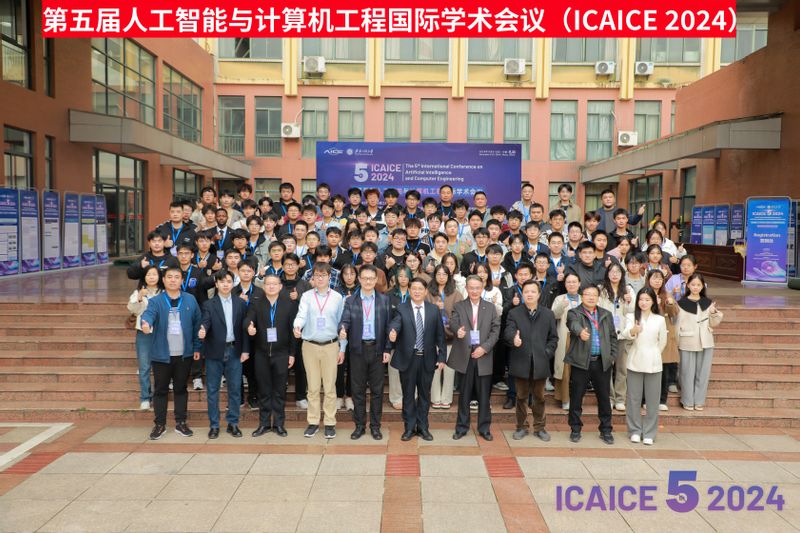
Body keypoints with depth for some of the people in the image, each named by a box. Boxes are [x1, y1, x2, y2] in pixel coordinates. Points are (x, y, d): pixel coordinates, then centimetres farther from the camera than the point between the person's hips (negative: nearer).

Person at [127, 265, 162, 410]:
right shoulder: (138, 292, 5)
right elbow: (132, 309, -6)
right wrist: (139, 298, -22)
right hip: (143, 333, 1)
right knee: (144, 367, 3)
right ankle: (145, 398, 11)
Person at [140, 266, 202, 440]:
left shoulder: (190, 300, 2)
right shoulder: (156, 301, -4)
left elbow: (197, 323, 5)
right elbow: (149, 313, -25)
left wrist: (197, 347, 3)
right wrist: (146, 323, -48)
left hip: (183, 354, 1)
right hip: (161, 354, -1)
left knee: (181, 389, 11)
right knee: (160, 390, 8)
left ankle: (180, 423, 22)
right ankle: (160, 424, 19)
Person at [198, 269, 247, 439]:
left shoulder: (241, 303, 6)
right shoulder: (209, 304, 1)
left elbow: (244, 327, 5)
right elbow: (206, 322, -12)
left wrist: (245, 349, 0)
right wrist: (203, 331, -35)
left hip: (234, 351, 1)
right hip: (215, 352, -1)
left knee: (235, 389, 6)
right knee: (213, 390, 6)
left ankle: (233, 423, 18)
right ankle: (214, 425, 16)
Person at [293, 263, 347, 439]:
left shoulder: (337, 297, 3)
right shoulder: (306, 296, 3)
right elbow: (301, 315, -12)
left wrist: (342, 348, 3)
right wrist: (297, 327, -35)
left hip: (331, 346, 0)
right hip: (310, 345, 1)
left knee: (330, 386, 3)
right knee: (313, 387, 7)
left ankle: (330, 423, 14)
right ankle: (313, 422, 18)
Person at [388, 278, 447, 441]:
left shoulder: (434, 310, 3)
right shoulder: (402, 309, -2)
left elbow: (440, 335, 4)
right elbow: (395, 324, -21)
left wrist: (442, 357, 0)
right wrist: (393, 333, -44)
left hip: (427, 359, 1)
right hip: (407, 358, -1)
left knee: (424, 394, 11)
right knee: (408, 394, 9)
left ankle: (423, 427, 24)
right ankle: (409, 427, 22)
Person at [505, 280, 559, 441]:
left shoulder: (548, 314, 7)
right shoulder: (513, 313, 1)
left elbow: (553, 337, 10)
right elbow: (508, 332, -13)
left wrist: (547, 353, -2)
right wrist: (513, 339, -35)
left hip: (540, 363, 1)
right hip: (520, 363, -1)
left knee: (539, 397, 11)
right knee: (521, 397, 9)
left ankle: (539, 427, 24)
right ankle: (522, 427, 22)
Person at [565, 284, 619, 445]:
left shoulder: (606, 315, 13)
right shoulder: (574, 313, -2)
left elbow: (613, 336, 16)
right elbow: (574, 324, -25)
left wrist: (612, 356, 6)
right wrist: (581, 331, -46)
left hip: (602, 362, 3)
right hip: (580, 361, -3)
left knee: (604, 397, 9)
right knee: (576, 397, 4)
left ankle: (606, 430, 21)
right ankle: (575, 429, 17)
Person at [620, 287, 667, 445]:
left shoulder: (660, 319, 4)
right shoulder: (631, 317, 0)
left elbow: (663, 342, 13)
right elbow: (625, 334, -19)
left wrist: (653, 355, 12)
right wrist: (633, 330, -39)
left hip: (653, 364, 0)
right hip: (635, 362, 0)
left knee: (652, 399, 3)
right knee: (634, 398, 5)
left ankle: (649, 433, 14)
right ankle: (635, 430, 17)